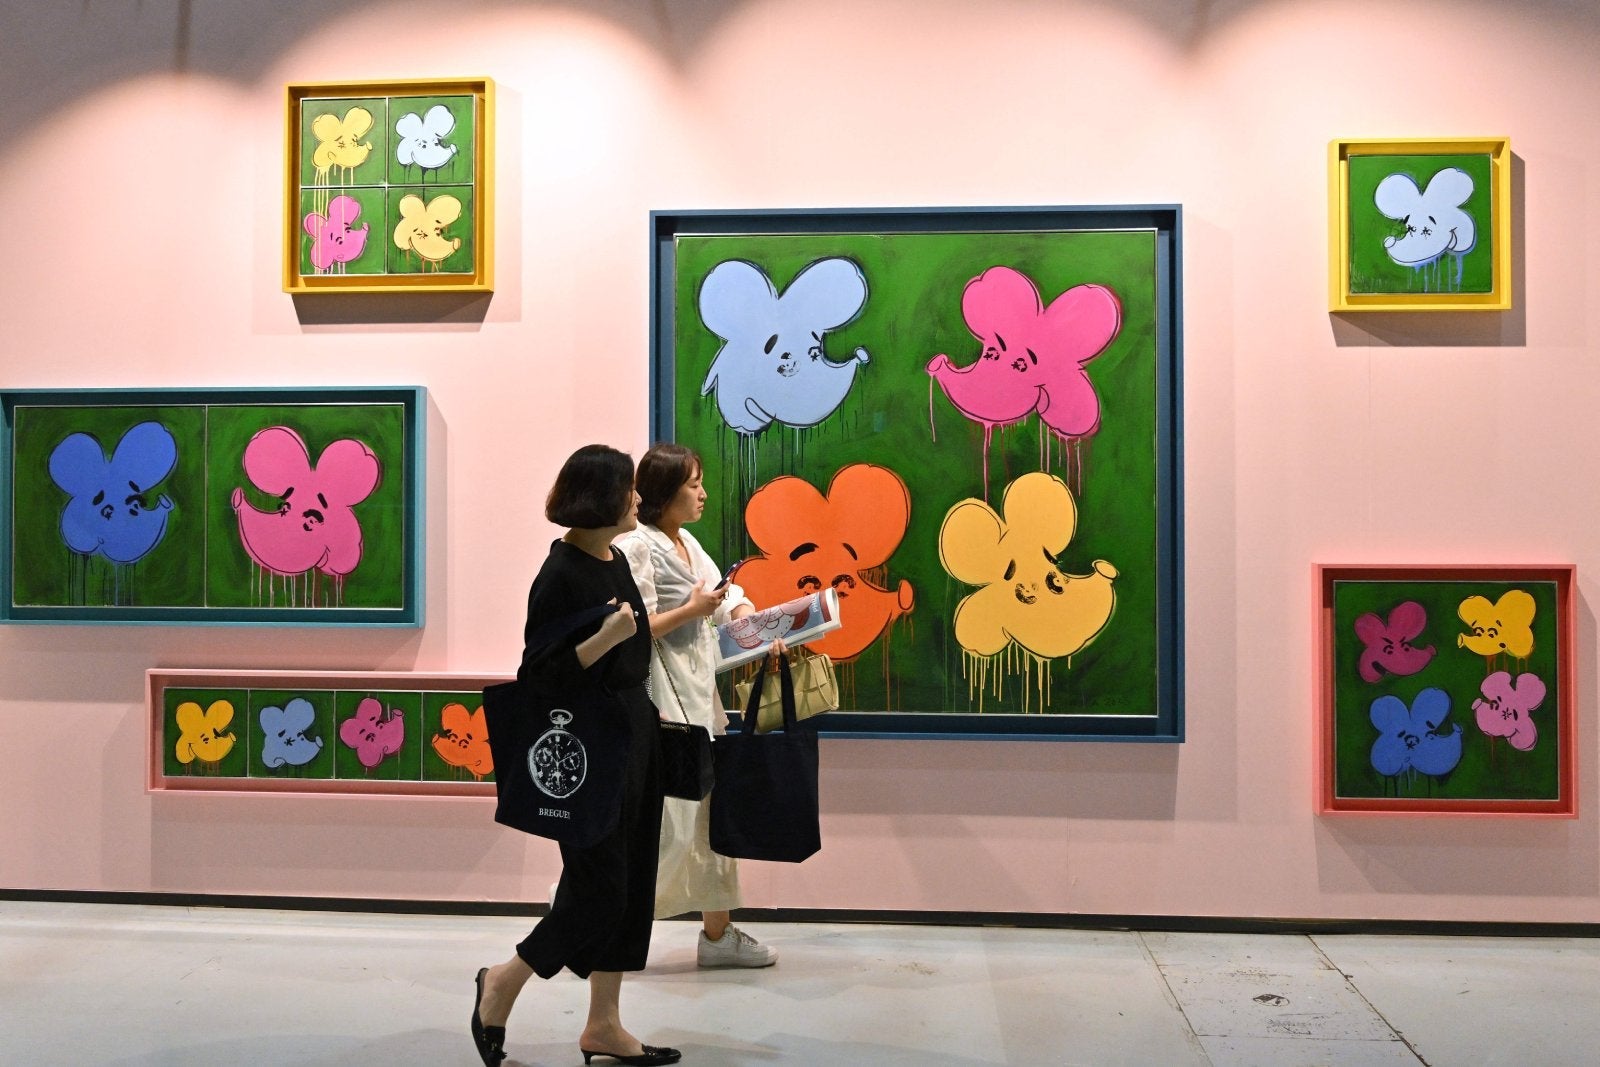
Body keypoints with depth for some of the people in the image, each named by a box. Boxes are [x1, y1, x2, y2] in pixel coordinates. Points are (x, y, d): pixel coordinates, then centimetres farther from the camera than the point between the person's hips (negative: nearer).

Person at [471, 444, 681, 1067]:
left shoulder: (614, 560, 9)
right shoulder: (561, 575, -17)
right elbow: (540, 674, -17)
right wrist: (603, 639, -27)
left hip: (634, 730, 9)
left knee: (631, 882, 11)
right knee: (599, 887, -2)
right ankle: (503, 982, 22)